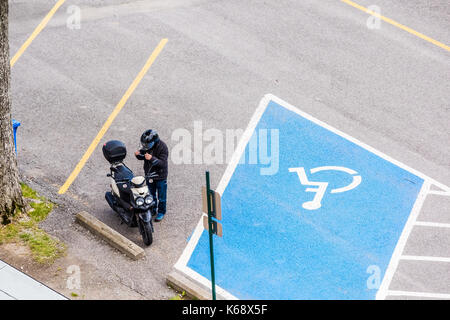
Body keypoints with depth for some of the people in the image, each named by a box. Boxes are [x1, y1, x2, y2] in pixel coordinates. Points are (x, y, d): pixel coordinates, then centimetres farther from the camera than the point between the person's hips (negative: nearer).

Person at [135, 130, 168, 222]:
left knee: (161, 196, 10)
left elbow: (163, 163, -29)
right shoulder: (146, 146, -8)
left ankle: (161, 212, 28)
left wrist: (152, 158, -44)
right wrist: (138, 154, -19)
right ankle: (153, 210, 39)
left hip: (160, 175, -5)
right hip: (149, 174, 6)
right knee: (151, 194, 21)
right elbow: (142, 157, 5)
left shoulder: (162, 147, -25)